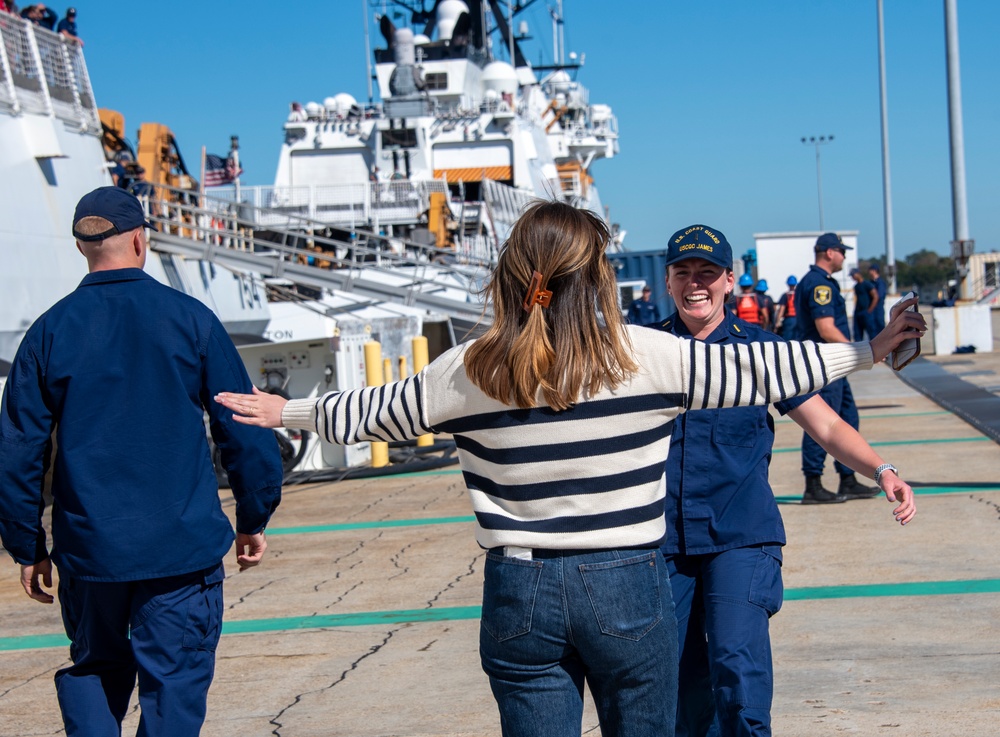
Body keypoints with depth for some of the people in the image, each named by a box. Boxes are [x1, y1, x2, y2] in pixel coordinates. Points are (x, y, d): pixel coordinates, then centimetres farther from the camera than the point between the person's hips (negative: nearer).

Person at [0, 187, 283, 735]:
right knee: (174, 687, 4)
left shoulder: (49, 332, 1)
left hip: (87, 548, 2)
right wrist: (253, 518, 11)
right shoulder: (189, 319, -3)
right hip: (182, 547, -2)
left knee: (94, 670, 20)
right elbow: (244, 428, -1)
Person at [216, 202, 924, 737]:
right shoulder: (647, 356, -8)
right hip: (627, 588, -1)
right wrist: (866, 350, 10)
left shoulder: (469, 371, -2)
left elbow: (373, 411, 12)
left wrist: (291, 411, 30)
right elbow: (758, 372, -1)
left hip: (519, 593, 2)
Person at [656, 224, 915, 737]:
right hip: (664, 540, 2)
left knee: (738, 671, -20)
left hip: (740, 538, -2)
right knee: (682, 688, 7)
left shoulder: (759, 349, 2)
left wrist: (882, 471, -13)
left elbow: (828, 427, 3)